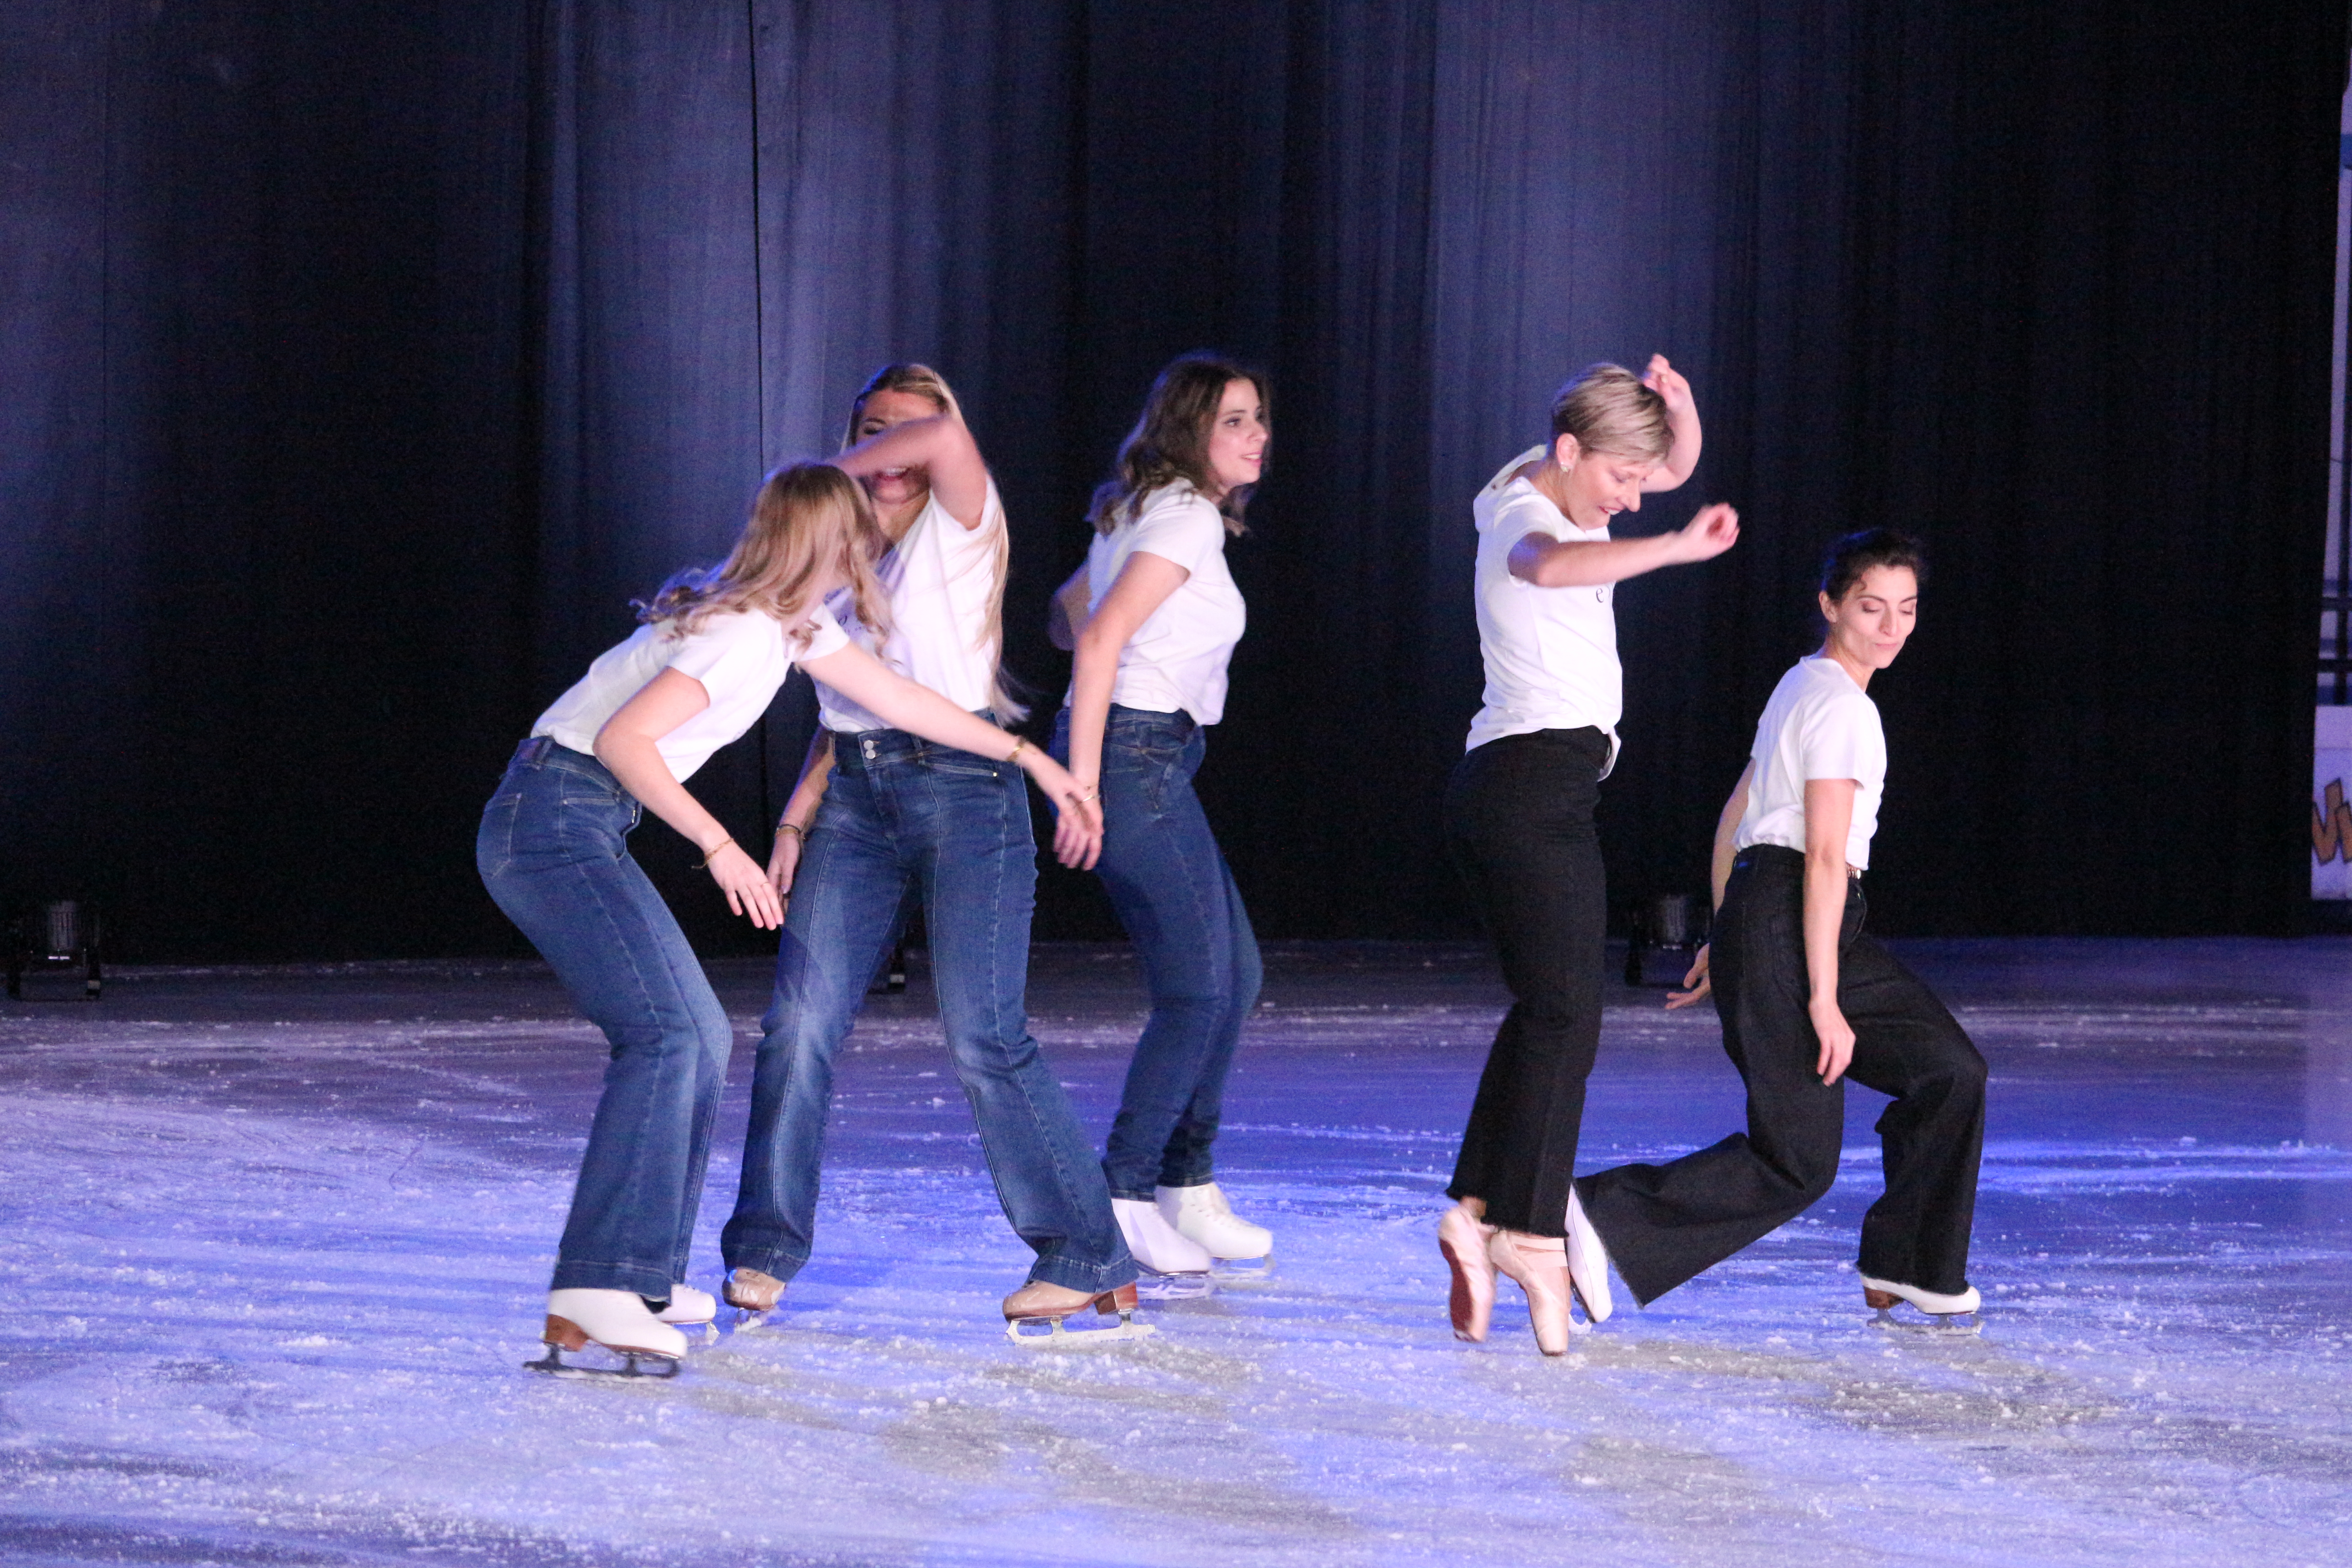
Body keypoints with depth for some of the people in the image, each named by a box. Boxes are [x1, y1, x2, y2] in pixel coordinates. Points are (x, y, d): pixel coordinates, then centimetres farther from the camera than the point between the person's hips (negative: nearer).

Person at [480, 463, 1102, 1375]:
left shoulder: (794, 622, 13)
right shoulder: (748, 634, -17)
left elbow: (896, 699, 21)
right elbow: (624, 737, -25)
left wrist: (1035, 761, 23)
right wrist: (718, 846, -22)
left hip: (587, 833, 10)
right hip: (553, 825, -10)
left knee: (701, 1039, 12)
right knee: (665, 1034, -20)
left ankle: (643, 1275, 19)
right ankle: (594, 1298, -27)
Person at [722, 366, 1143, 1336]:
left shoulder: (959, 530, 0)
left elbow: (947, 438, -22)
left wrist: (825, 477, -10)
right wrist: (795, 819, 8)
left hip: (962, 790, -6)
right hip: (854, 794, 6)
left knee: (985, 1038, -10)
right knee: (800, 1023, -4)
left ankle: (1090, 1261, -2)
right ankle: (763, 1254, 4)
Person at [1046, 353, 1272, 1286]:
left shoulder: (1147, 511, 18)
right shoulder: (1188, 518, -12)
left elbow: (1069, 612, 28)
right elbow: (1099, 638, -21)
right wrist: (1082, 781, -23)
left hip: (1150, 760, 10)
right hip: (1138, 757, -10)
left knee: (1234, 970, 13)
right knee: (1197, 987, -7)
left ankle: (1188, 1191, 19)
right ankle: (1123, 1201, -3)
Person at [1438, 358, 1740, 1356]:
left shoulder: (1562, 497, 17)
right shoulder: (1523, 516, -12)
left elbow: (1678, 462, 26)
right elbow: (1551, 565, -37)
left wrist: (1676, 406, 3)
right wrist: (1678, 549, -46)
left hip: (1506, 788, 10)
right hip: (1537, 779, -10)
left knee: (1546, 1010, 10)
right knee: (1564, 1014, -14)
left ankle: (1481, 1216, 6)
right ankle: (1530, 1235, -18)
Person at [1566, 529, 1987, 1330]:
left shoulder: (1800, 688, 20)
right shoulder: (1842, 706, -11)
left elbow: (1733, 821, 24)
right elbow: (1825, 857, -17)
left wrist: (1725, 939, 28)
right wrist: (1824, 1000, -20)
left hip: (1753, 914, 10)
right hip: (1790, 927, -10)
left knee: (1950, 1070, 10)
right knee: (1797, 1163, -10)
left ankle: (1905, 1270, 16)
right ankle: (1603, 1215, -11)